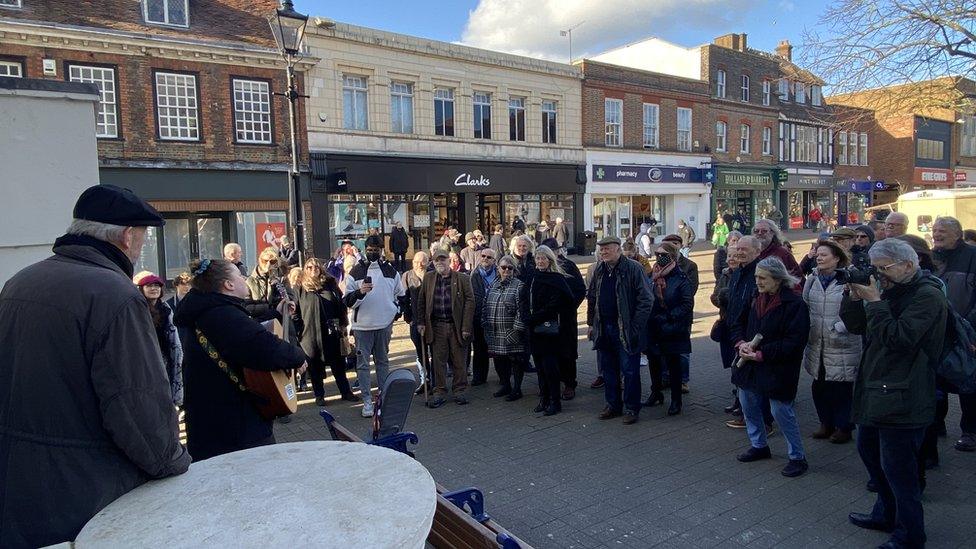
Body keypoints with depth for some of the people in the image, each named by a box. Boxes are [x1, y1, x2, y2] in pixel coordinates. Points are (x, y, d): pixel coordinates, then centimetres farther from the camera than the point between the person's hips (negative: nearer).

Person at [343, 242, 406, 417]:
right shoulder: (355, 273, -2)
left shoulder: (391, 271, 6)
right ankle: (367, 400, 6)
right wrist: (359, 292, -23)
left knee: (383, 360, 13)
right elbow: (347, 301, -6)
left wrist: (397, 311, 5)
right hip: (362, 325, -2)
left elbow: (401, 296, 18)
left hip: (385, 324, 2)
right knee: (362, 363, 0)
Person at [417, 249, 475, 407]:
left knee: (459, 361, 5)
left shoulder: (462, 278, -1)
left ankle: (459, 391, 19)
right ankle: (439, 393, 15)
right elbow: (421, 301, 11)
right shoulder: (428, 278, 7)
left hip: (457, 326, -2)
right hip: (436, 327, 2)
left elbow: (470, 301, -4)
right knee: (438, 361, 5)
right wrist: (421, 323, 4)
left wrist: (466, 326, -10)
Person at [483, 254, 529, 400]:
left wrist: (518, 328, -16)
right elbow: (485, 307, 16)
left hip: (512, 333, -5)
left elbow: (521, 309, -11)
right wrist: (485, 324, 10)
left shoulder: (519, 286, -5)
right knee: (499, 360, 13)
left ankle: (516, 389, 13)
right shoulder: (492, 286, 12)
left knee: (516, 360, 2)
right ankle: (505, 385, 29)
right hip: (495, 332, 6)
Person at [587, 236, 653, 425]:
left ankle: (631, 408, 15)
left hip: (625, 330, -6)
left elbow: (645, 300, -13)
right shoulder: (598, 270, 9)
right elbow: (591, 298, 17)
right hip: (603, 329, 6)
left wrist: (635, 327, -16)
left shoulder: (633, 269, -11)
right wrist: (591, 324, 12)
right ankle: (612, 405, 26)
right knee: (608, 370, 13)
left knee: (630, 370, 3)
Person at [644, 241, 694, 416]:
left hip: (672, 331, -5)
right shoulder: (652, 277, 6)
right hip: (652, 330, 5)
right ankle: (656, 393, 33)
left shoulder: (681, 279, -10)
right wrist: (650, 317, -3)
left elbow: (687, 304, -15)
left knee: (673, 364, 5)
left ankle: (676, 400, 16)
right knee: (653, 362, 15)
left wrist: (667, 316, -19)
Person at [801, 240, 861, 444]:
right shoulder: (813, 279, 8)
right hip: (816, 344, 6)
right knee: (819, 386, 14)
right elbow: (805, 305, 12)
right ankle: (827, 423, 31)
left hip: (842, 346, -6)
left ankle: (843, 427, 23)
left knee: (842, 387, 6)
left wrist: (839, 327, -19)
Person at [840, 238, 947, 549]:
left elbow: (899, 338, -24)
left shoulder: (927, 296, -14)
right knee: (869, 450, 21)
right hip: (875, 393, 10)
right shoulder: (892, 292, 13)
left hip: (901, 402, -10)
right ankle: (886, 514, 39)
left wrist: (873, 301, -21)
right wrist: (854, 296, -4)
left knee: (898, 469, -1)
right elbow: (856, 326, 12)